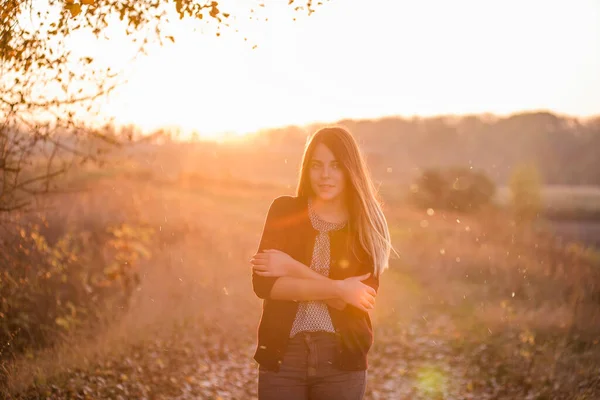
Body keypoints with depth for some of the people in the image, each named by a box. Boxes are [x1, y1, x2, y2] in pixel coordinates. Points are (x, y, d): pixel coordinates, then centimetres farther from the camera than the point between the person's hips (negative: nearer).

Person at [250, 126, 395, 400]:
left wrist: (294, 270, -13)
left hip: (342, 359, 0)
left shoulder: (367, 226, 1)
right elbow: (262, 283, -9)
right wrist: (337, 288, -14)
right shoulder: (284, 211, 2)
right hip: (282, 355, 0)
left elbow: (359, 300, -9)